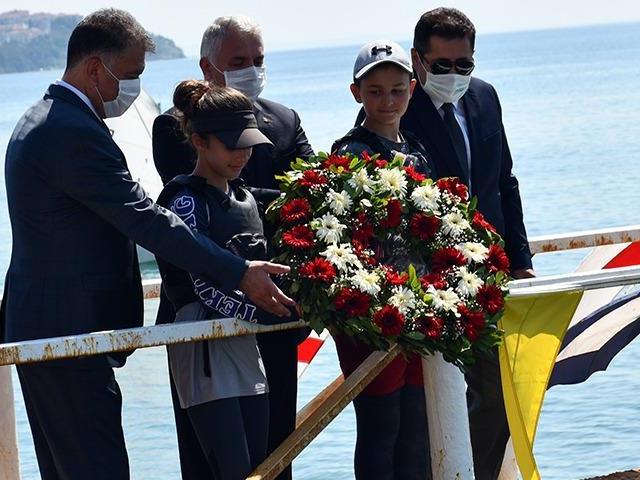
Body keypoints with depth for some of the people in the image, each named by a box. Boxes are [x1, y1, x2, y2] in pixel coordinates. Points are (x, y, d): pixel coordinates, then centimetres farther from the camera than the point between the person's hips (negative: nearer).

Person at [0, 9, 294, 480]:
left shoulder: (40, 121, 15)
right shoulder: (75, 133, -20)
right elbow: (147, 222, -22)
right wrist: (239, 274, -20)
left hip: (38, 330, 11)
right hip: (69, 333, -11)